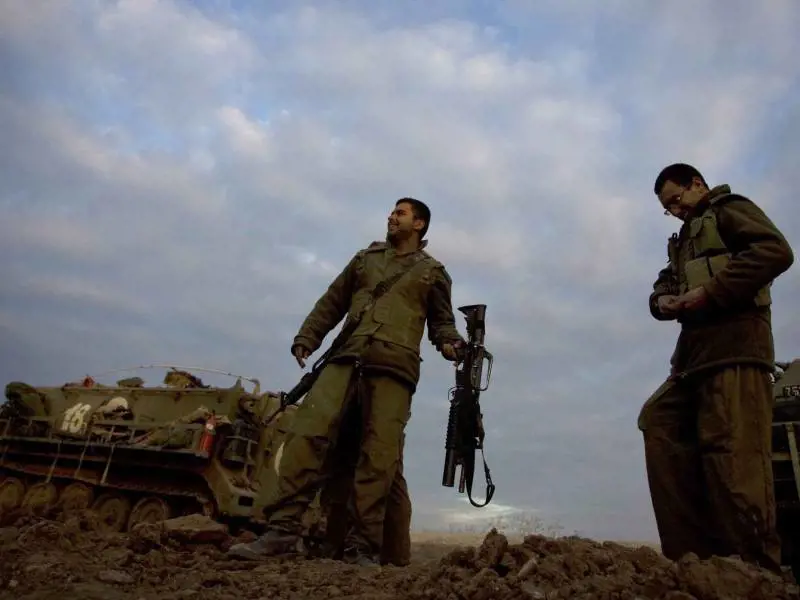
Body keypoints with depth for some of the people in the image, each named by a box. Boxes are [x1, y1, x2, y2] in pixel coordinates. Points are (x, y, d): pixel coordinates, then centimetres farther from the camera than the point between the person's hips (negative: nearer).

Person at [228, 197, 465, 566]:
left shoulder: (433, 272, 19)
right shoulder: (365, 258, 27)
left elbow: (442, 321, 17)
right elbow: (331, 304, 24)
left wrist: (450, 344, -6)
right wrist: (306, 338, 12)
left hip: (394, 367, -2)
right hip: (346, 358, 3)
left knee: (379, 454, -11)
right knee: (307, 432, -15)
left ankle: (361, 545, -3)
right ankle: (283, 528, -13)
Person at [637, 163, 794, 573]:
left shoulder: (728, 209, 7)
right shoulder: (684, 241, 32)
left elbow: (775, 251, -10)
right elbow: (663, 285, 26)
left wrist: (710, 292, -15)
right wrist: (663, 301, 2)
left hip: (734, 343, -9)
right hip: (696, 350, 9)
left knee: (730, 448, -16)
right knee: (658, 419, -3)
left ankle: (757, 565, -11)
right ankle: (693, 549, -3)